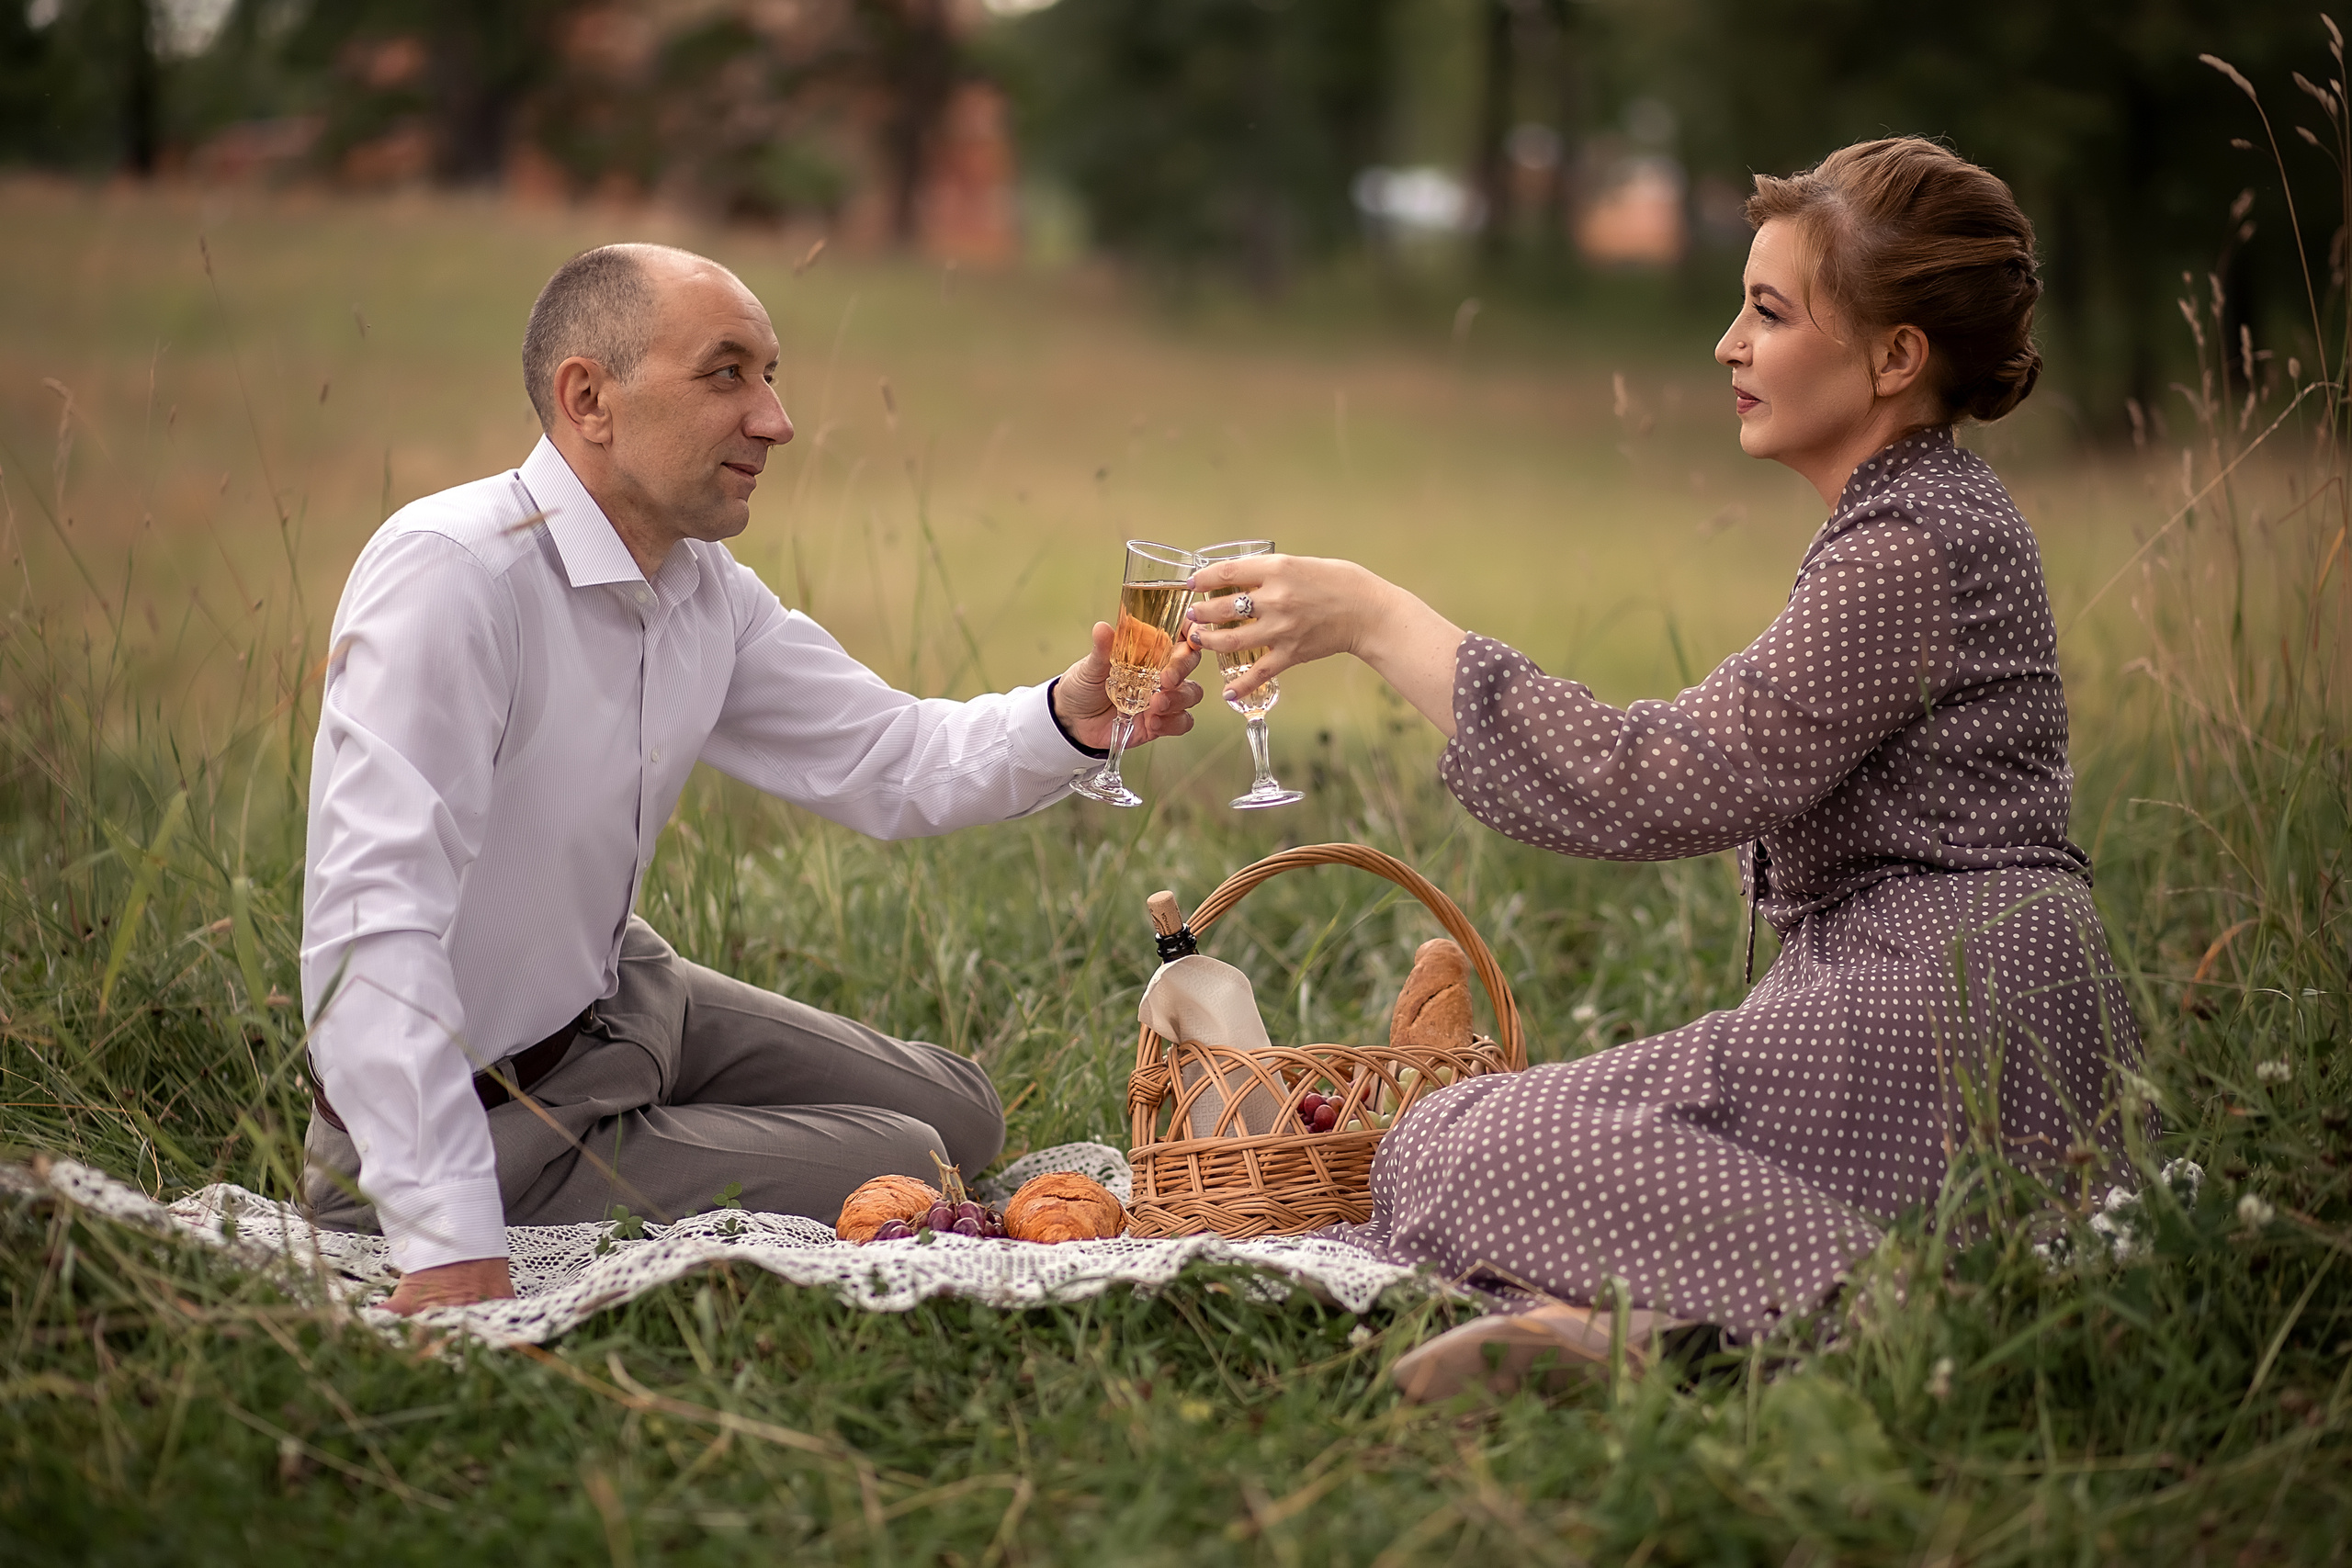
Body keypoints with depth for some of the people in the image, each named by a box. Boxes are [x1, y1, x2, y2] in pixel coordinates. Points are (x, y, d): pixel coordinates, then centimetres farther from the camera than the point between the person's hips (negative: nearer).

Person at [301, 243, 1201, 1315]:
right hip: (487, 1109, -9)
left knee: (956, 1116, 17)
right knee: (901, 1175, -8)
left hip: (617, 1005, 10)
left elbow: (888, 762, 7)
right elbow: (376, 921, -36)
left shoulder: (706, 590, 0)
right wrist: (449, 1246, -42)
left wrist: (1068, 721, -16)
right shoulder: (449, 573, -29)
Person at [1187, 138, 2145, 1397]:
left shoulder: (1913, 546, -15)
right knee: (1466, 1133, 13)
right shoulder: (1929, 517, 17)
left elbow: (1653, 787, -20)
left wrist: (1376, 618, -17)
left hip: (1935, 1019, -11)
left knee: (1469, 1154, -10)